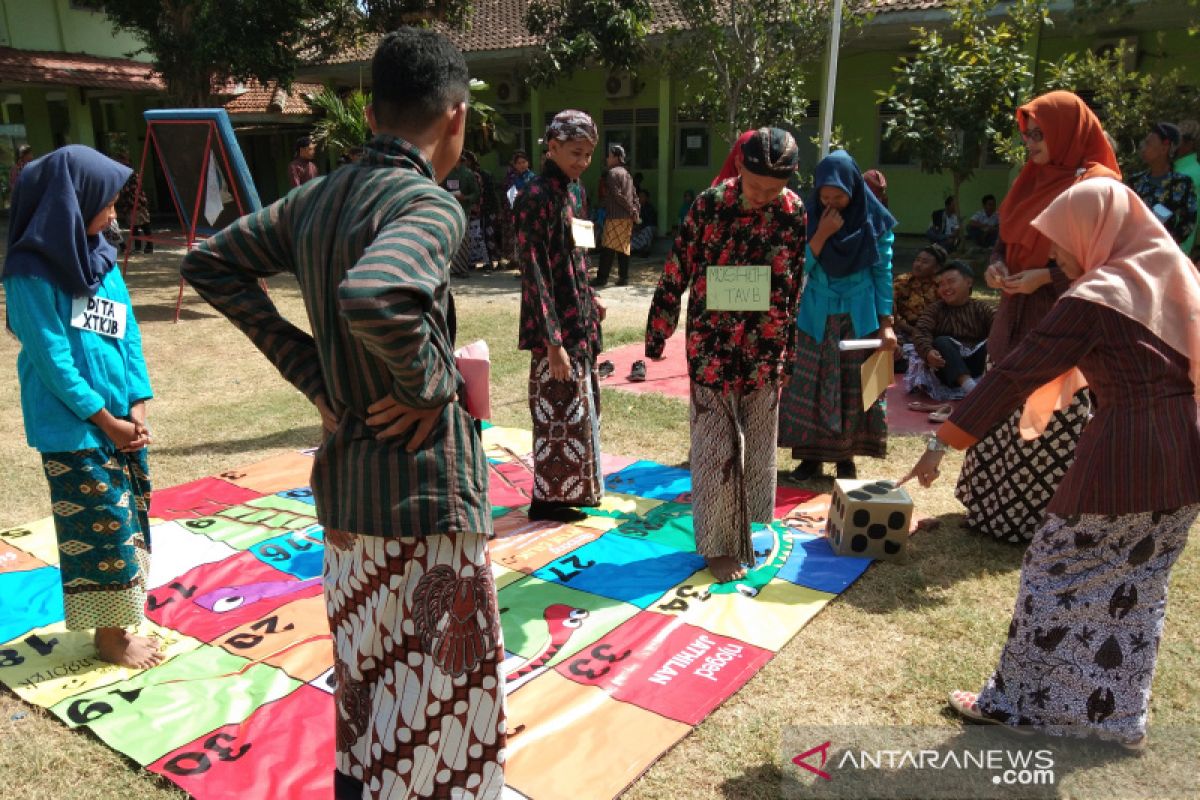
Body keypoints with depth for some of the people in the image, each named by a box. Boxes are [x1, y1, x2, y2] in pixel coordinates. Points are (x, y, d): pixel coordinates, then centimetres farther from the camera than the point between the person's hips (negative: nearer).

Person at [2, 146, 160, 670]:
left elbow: (127, 335, 6)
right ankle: (109, 636, 18)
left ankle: (121, 623, 28)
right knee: (103, 528, 1)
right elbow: (53, 360, -15)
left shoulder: (101, 258, 7)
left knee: (130, 522, 13)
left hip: (122, 420, 7)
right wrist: (106, 420, -13)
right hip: (75, 430, -7)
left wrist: (137, 406, -4)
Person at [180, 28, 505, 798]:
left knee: (366, 699, 24)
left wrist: (312, 373, 9)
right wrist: (435, 383, -18)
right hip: (425, 490, -8)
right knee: (447, 703, 10)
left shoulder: (316, 199, 6)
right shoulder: (431, 206, -17)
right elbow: (374, 299, -38)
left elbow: (209, 263, 15)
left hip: (343, 483, 8)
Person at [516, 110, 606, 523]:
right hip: (556, 326, -9)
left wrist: (590, 300, 27)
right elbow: (535, 272, -22)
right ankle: (548, 497, 16)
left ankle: (572, 488, 32)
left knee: (580, 404, 17)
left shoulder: (564, 191, 10)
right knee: (558, 410, 1)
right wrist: (553, 341, -25)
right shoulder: (536, 197, -18)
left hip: (577, 320, 9)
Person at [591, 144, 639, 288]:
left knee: (608, 248, -6)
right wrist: (635, 211, 8)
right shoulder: (626, 173, 17)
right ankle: (624, 277, 8)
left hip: (615, 217, -8)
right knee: (623, 248, 9)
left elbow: (617, 195, -15)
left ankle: (602, 278, -6)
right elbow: (634, 195, 14)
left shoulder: (612, 173, -8)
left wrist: (631, 210, -10)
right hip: (627, 217, 8)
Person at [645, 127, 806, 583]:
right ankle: (718, 545, 15)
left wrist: (790, 349, 10)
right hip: (713, 348, -3)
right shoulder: (710, 204, -10)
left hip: (766, 352, 3)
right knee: (717, 448, 1)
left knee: (757, 445, 13)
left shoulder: (795, 212, -2)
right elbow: (677, 271, -4)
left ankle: (743, 527, 31)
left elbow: (796, 287, 7)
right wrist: (657, 331, -2)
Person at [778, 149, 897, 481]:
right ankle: (810, 455, 14)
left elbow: (883, 273, -1)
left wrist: (886, 322, -5)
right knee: (809, 387, 2)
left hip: (859, 319, -1)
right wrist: (821, 234, -20)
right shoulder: (810, 218, -4)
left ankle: (846, 457, 16)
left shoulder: (876, 221, -5)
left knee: (854, 388, 4)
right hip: (816, 317, 1)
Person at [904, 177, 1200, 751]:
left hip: (1121, 459, -8)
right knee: (1135, 593, 17)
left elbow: (1015, 374, -15)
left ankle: (1022, 703, 21)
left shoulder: (1093, 299, -14)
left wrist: (942, 444, -12)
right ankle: (1118, 717, 29)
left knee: (1057, 579, 8)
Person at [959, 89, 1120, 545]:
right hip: (1016, 316, 8)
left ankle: (1039, 517, 7)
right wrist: (996, 264, 1)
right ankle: (996, 504, 23)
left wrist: (1046, 276, -20)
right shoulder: (1034, 179, 14)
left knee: (1050, 423, -3)